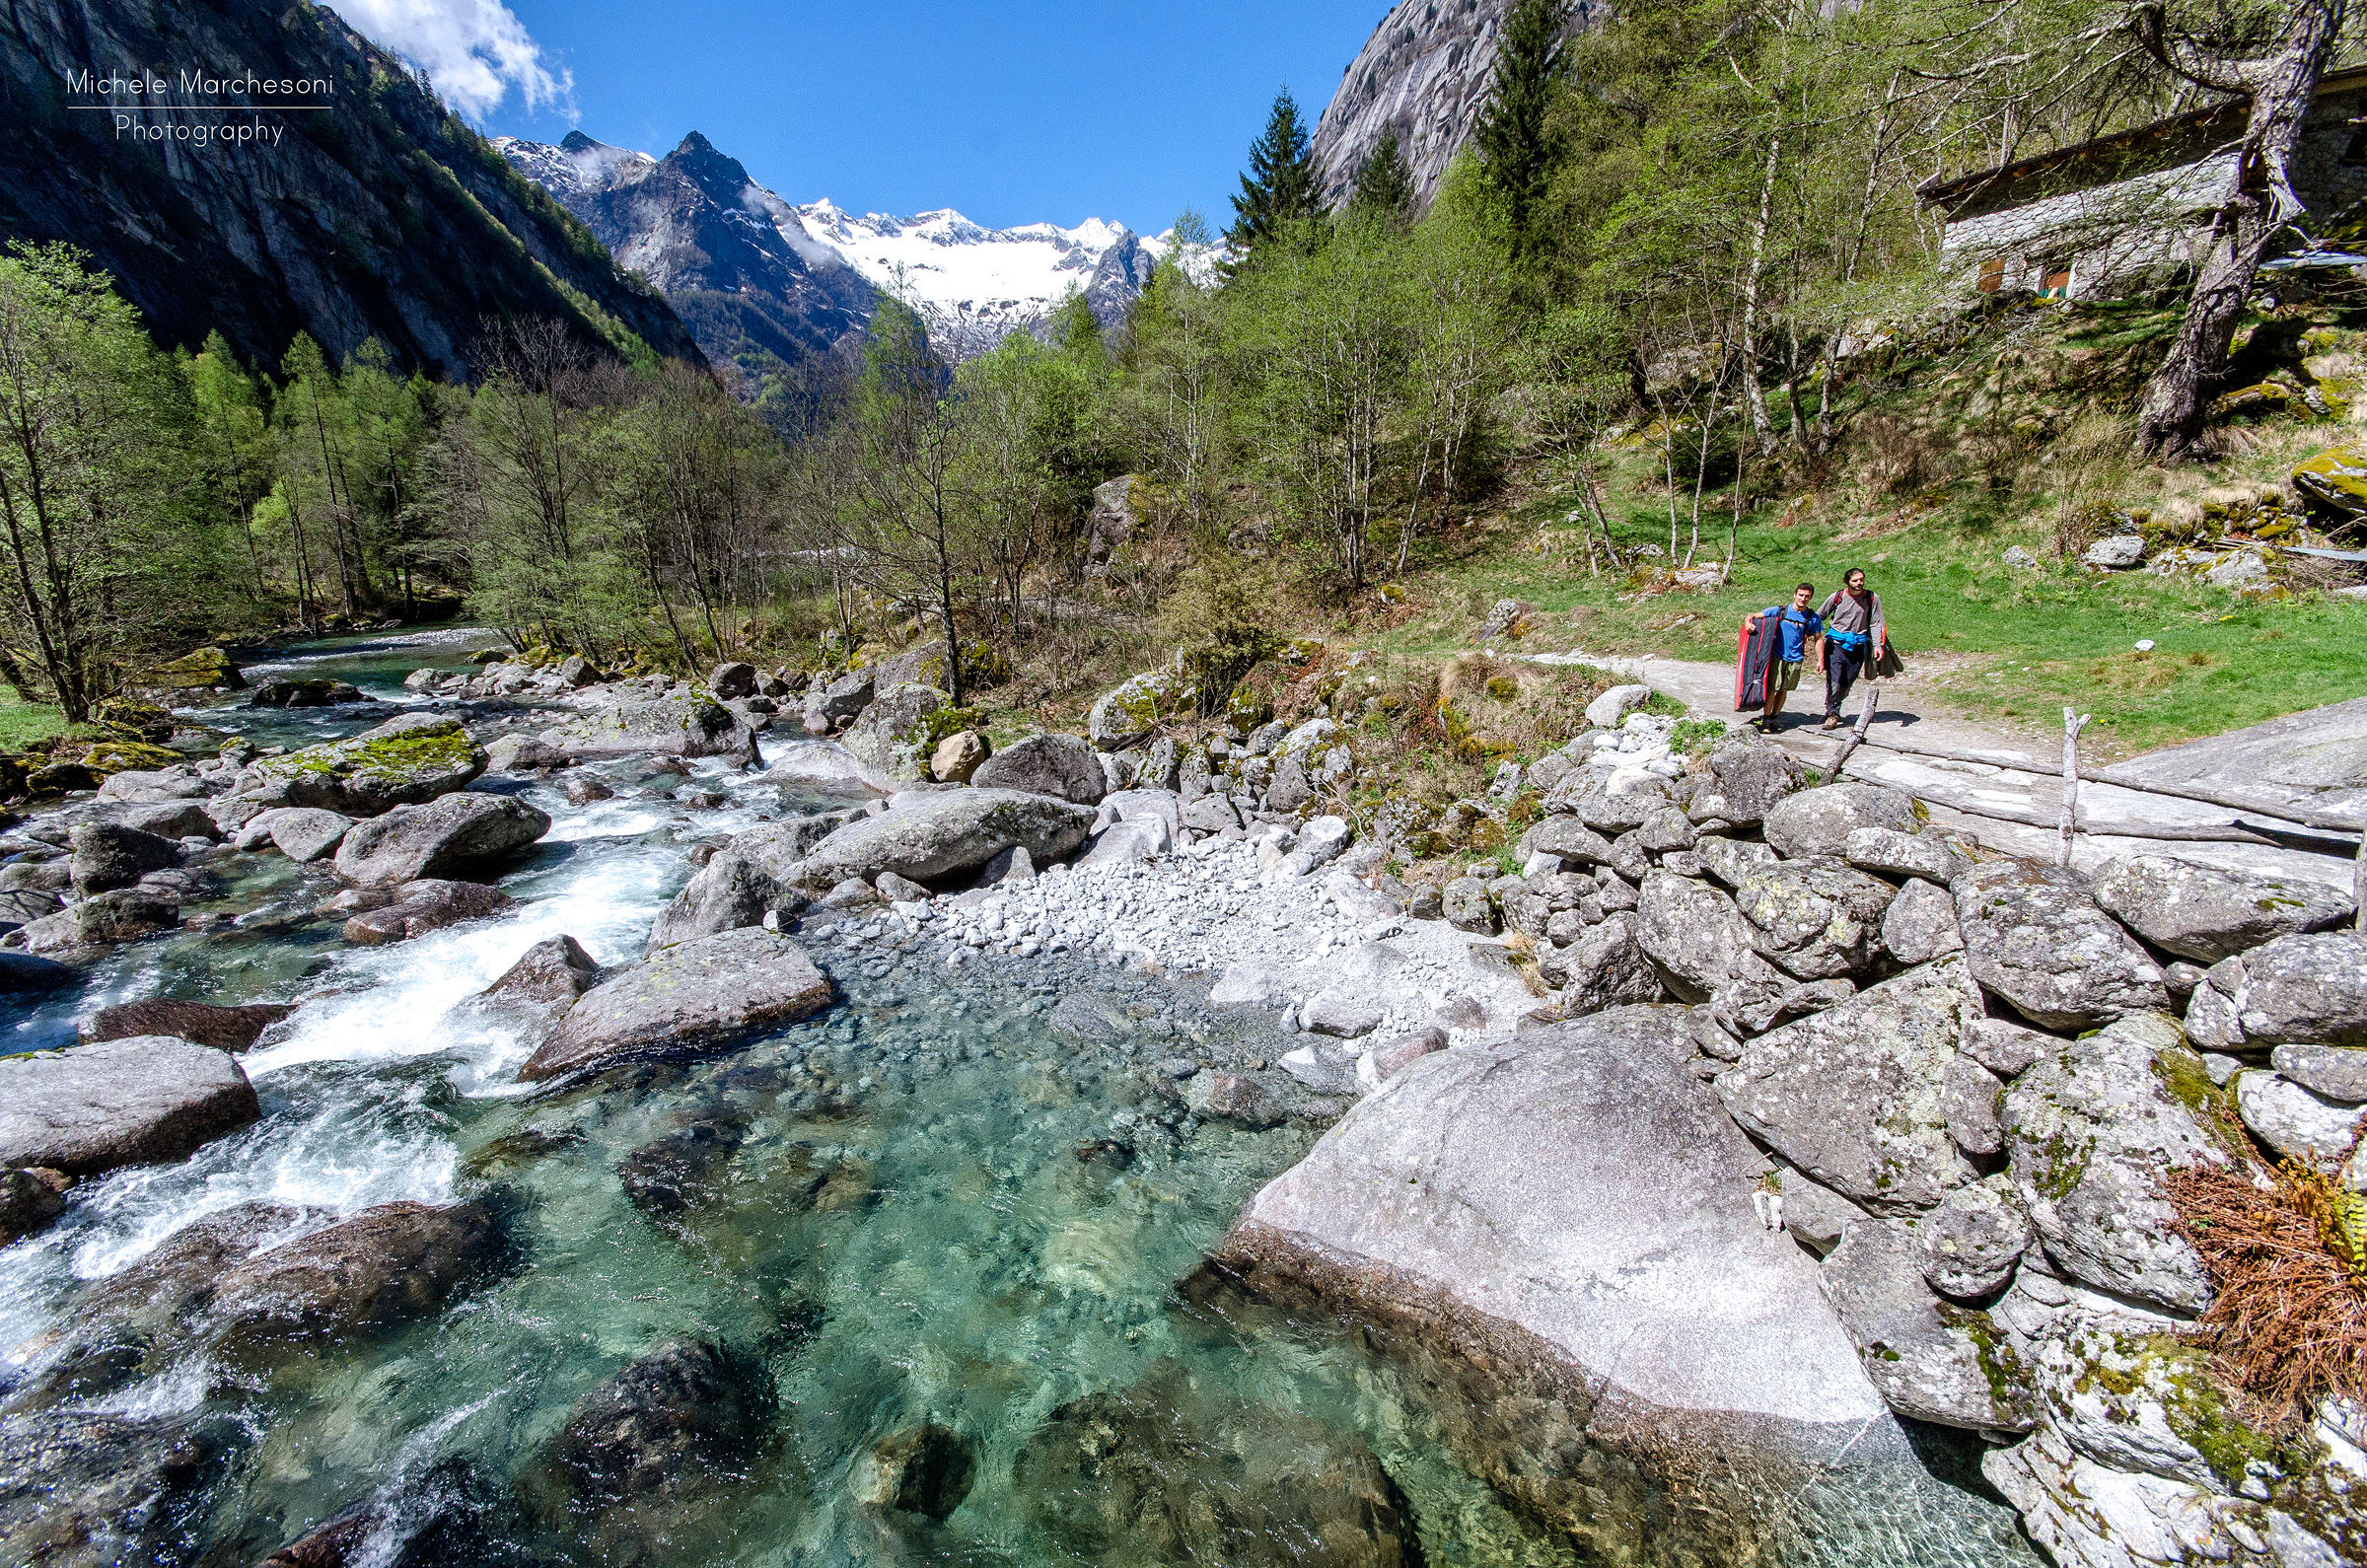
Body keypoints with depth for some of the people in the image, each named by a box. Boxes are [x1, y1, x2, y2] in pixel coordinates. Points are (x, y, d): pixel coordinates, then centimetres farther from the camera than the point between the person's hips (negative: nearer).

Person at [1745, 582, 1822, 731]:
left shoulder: (1813, 618, 4)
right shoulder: (1779, 611, -1)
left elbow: (1819, 639, 13)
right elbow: (1754, 616, 1)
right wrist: (1748, 622, -23)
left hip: (1795, 659, 2)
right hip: (1777, 656, -2)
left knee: (1783, 690, 9)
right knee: (1771, 688, -9)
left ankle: (1773, 717, 20)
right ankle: (1766, 719, -2)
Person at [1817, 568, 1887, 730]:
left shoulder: (1872, 599, 0)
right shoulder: (1837, 597, -2)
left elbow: (1875, 624, 1)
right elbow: (1819, 617, 10)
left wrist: (1877, 645, -9)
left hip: (1858, 645, 1)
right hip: (1836, 643, -1)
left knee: (1847, 683, 5)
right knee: (1834, 682, -11)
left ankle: (1834, 709, 23)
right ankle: (1832, 713, 1)